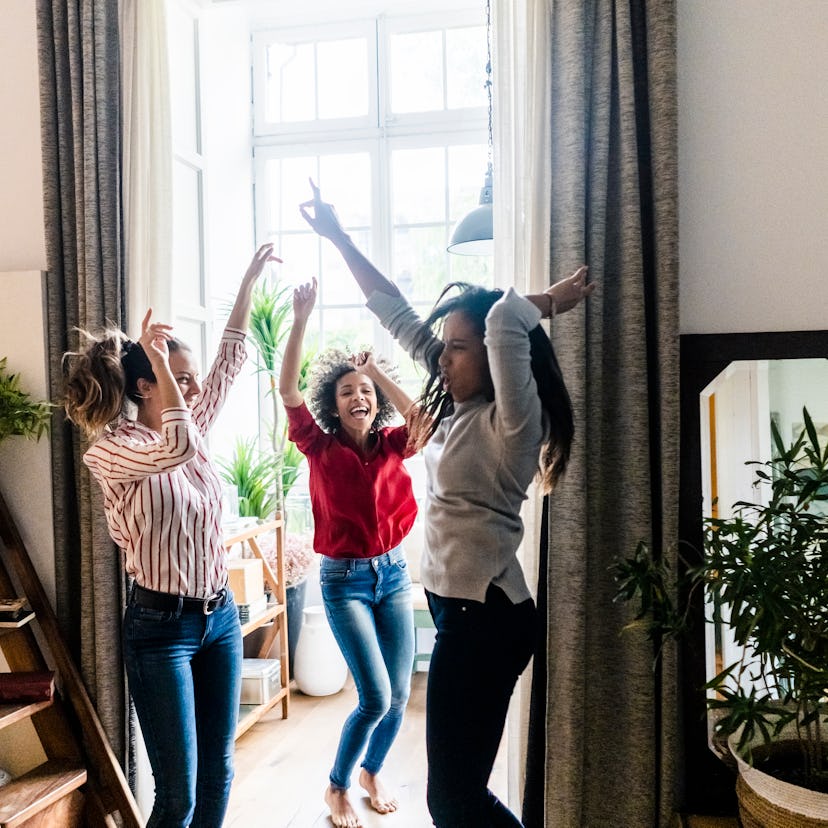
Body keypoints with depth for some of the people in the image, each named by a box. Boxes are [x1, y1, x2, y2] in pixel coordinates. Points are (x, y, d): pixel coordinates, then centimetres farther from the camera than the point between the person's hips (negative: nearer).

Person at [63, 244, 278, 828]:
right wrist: (158, 359, -28)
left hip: (220, 614, 7)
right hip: (161, 626, -7)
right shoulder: (111, 451, -14)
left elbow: (232, 357, 11)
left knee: (218, 773, 16)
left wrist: (252, 277, 11)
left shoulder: (194, 431, 5)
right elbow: (174, 449, -36)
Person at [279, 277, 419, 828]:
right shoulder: (321, 448, -8)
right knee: (375, 697, -8)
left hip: (394, 575, 4)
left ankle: (372, 773, 36)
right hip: (344, 580, -3)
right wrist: (301, 320, -28)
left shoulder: (392, 446, -1)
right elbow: (288, 390, -21)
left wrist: (377, 372, -19)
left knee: (399, 694, 8)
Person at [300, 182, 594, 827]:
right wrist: (337, 237, 15)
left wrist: (555, 300, -12)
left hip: (483, 618, -9)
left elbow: (504, 319, -33)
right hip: (460, 607, 9)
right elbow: (397, 316, 11)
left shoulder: (511, 425, -16)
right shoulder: (456, 409, 7)